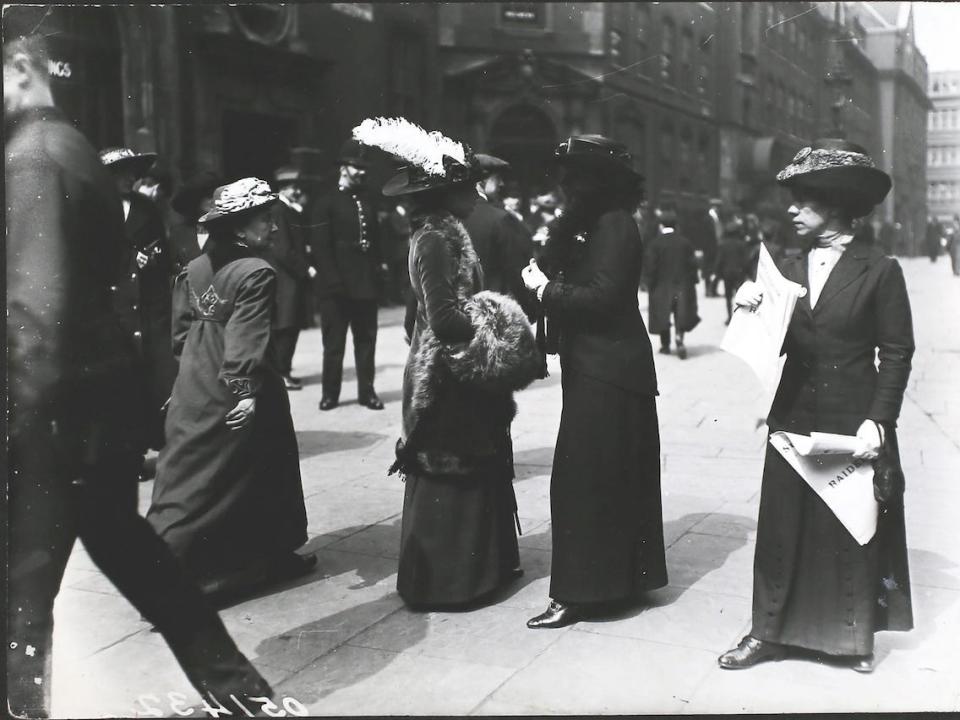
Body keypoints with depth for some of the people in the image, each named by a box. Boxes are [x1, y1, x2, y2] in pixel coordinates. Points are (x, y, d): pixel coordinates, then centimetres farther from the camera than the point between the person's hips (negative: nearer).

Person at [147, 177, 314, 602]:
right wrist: (246, 389, -24)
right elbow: (247, 338, -23)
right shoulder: (257, 273, -16)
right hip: (232, 398, -7)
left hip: (193, 392, 7)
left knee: (187, 477, 12)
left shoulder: (194, 270, 7)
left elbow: (181, 331, 13)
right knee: (255, 478, 9)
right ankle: (265, 560, 23)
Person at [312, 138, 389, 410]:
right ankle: (330, 393, 13)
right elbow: (322, 247, -8)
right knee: (334, 342, 4)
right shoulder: (329, 203, -2)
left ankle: (366, 391, 16)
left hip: (366, 283, 4)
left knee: (366, 340, 8)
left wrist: (380, 264, 4)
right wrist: (333, 280, -15)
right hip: (337, 285, -4)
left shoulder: (368, 202, 13)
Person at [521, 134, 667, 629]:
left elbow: (599, 297, -23)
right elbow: (565, 272, 11)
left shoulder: (614, 226, -15)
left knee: (584, 479, -6)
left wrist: (546, 290, -14)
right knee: (614, 477, 16)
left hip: (606, 371, -10)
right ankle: (621, 577, 28)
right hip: (597, 366, 10)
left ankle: (581, 591, 2)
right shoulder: (592, 223, 15)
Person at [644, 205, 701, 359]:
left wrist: (650, 283, 1)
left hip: (662, 285, -2)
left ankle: (665, 345, 17)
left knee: (662, 315, 10)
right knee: (681, 315, 5)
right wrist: (692, 281, 9)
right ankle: (679, 339, -17)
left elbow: (650, 266, -10)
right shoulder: (685, 242, -1)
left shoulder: (656, 243, -10)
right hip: (682, 285, 2)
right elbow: (692, 263, 1)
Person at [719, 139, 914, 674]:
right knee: (783, 525, 9)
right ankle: (771, 632, 21)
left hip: (852, 424, -4)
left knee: (850, 530, 9)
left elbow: (897, 353, -7)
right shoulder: (790, 269, 5)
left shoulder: (879, 270, -8)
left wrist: (878, 420, -14)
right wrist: (753, 309, -12)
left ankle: (855, 638, 27)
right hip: (793, 419, 4)